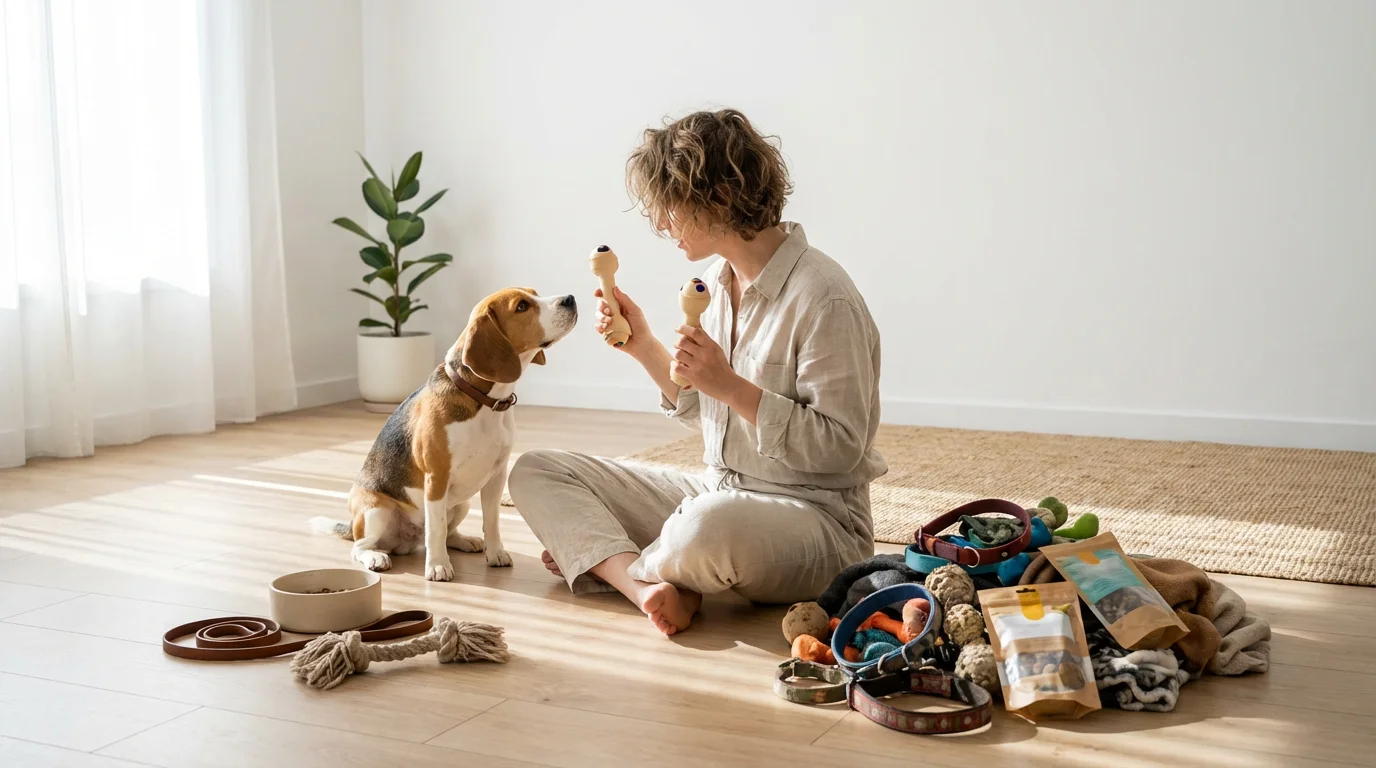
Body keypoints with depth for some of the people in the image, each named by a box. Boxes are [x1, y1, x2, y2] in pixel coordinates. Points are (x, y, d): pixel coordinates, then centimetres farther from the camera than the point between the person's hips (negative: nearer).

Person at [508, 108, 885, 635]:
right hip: (716, 495, 9)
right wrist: (644, 346, 5)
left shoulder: (823, 296, -18)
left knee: (709, 527, -44)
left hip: (814, 517, -8)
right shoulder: (716, 281, 8)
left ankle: (596, 555, -9)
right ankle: (651, 588, -22)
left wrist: (732, 386, -25)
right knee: (535, 472, 1)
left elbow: (840, 447, -19)